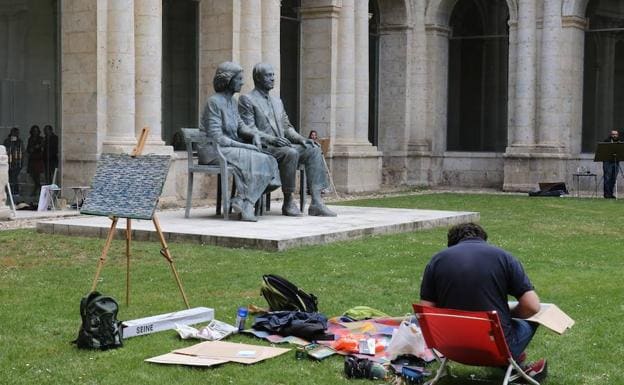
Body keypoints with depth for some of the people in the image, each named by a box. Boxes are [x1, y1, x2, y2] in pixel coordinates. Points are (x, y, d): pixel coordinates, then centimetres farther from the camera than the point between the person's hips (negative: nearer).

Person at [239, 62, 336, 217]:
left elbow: (287, 127, 23)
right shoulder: (246, 100, 1)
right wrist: (272, 139, -24)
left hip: (281, 145, 7)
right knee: (291, 152, -34)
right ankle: (288, 202, -24)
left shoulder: (277, 101, 25)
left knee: (313, 150, -16)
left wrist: (301, 139, 2)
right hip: (261, 148, -7)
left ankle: (316, 202, -26)